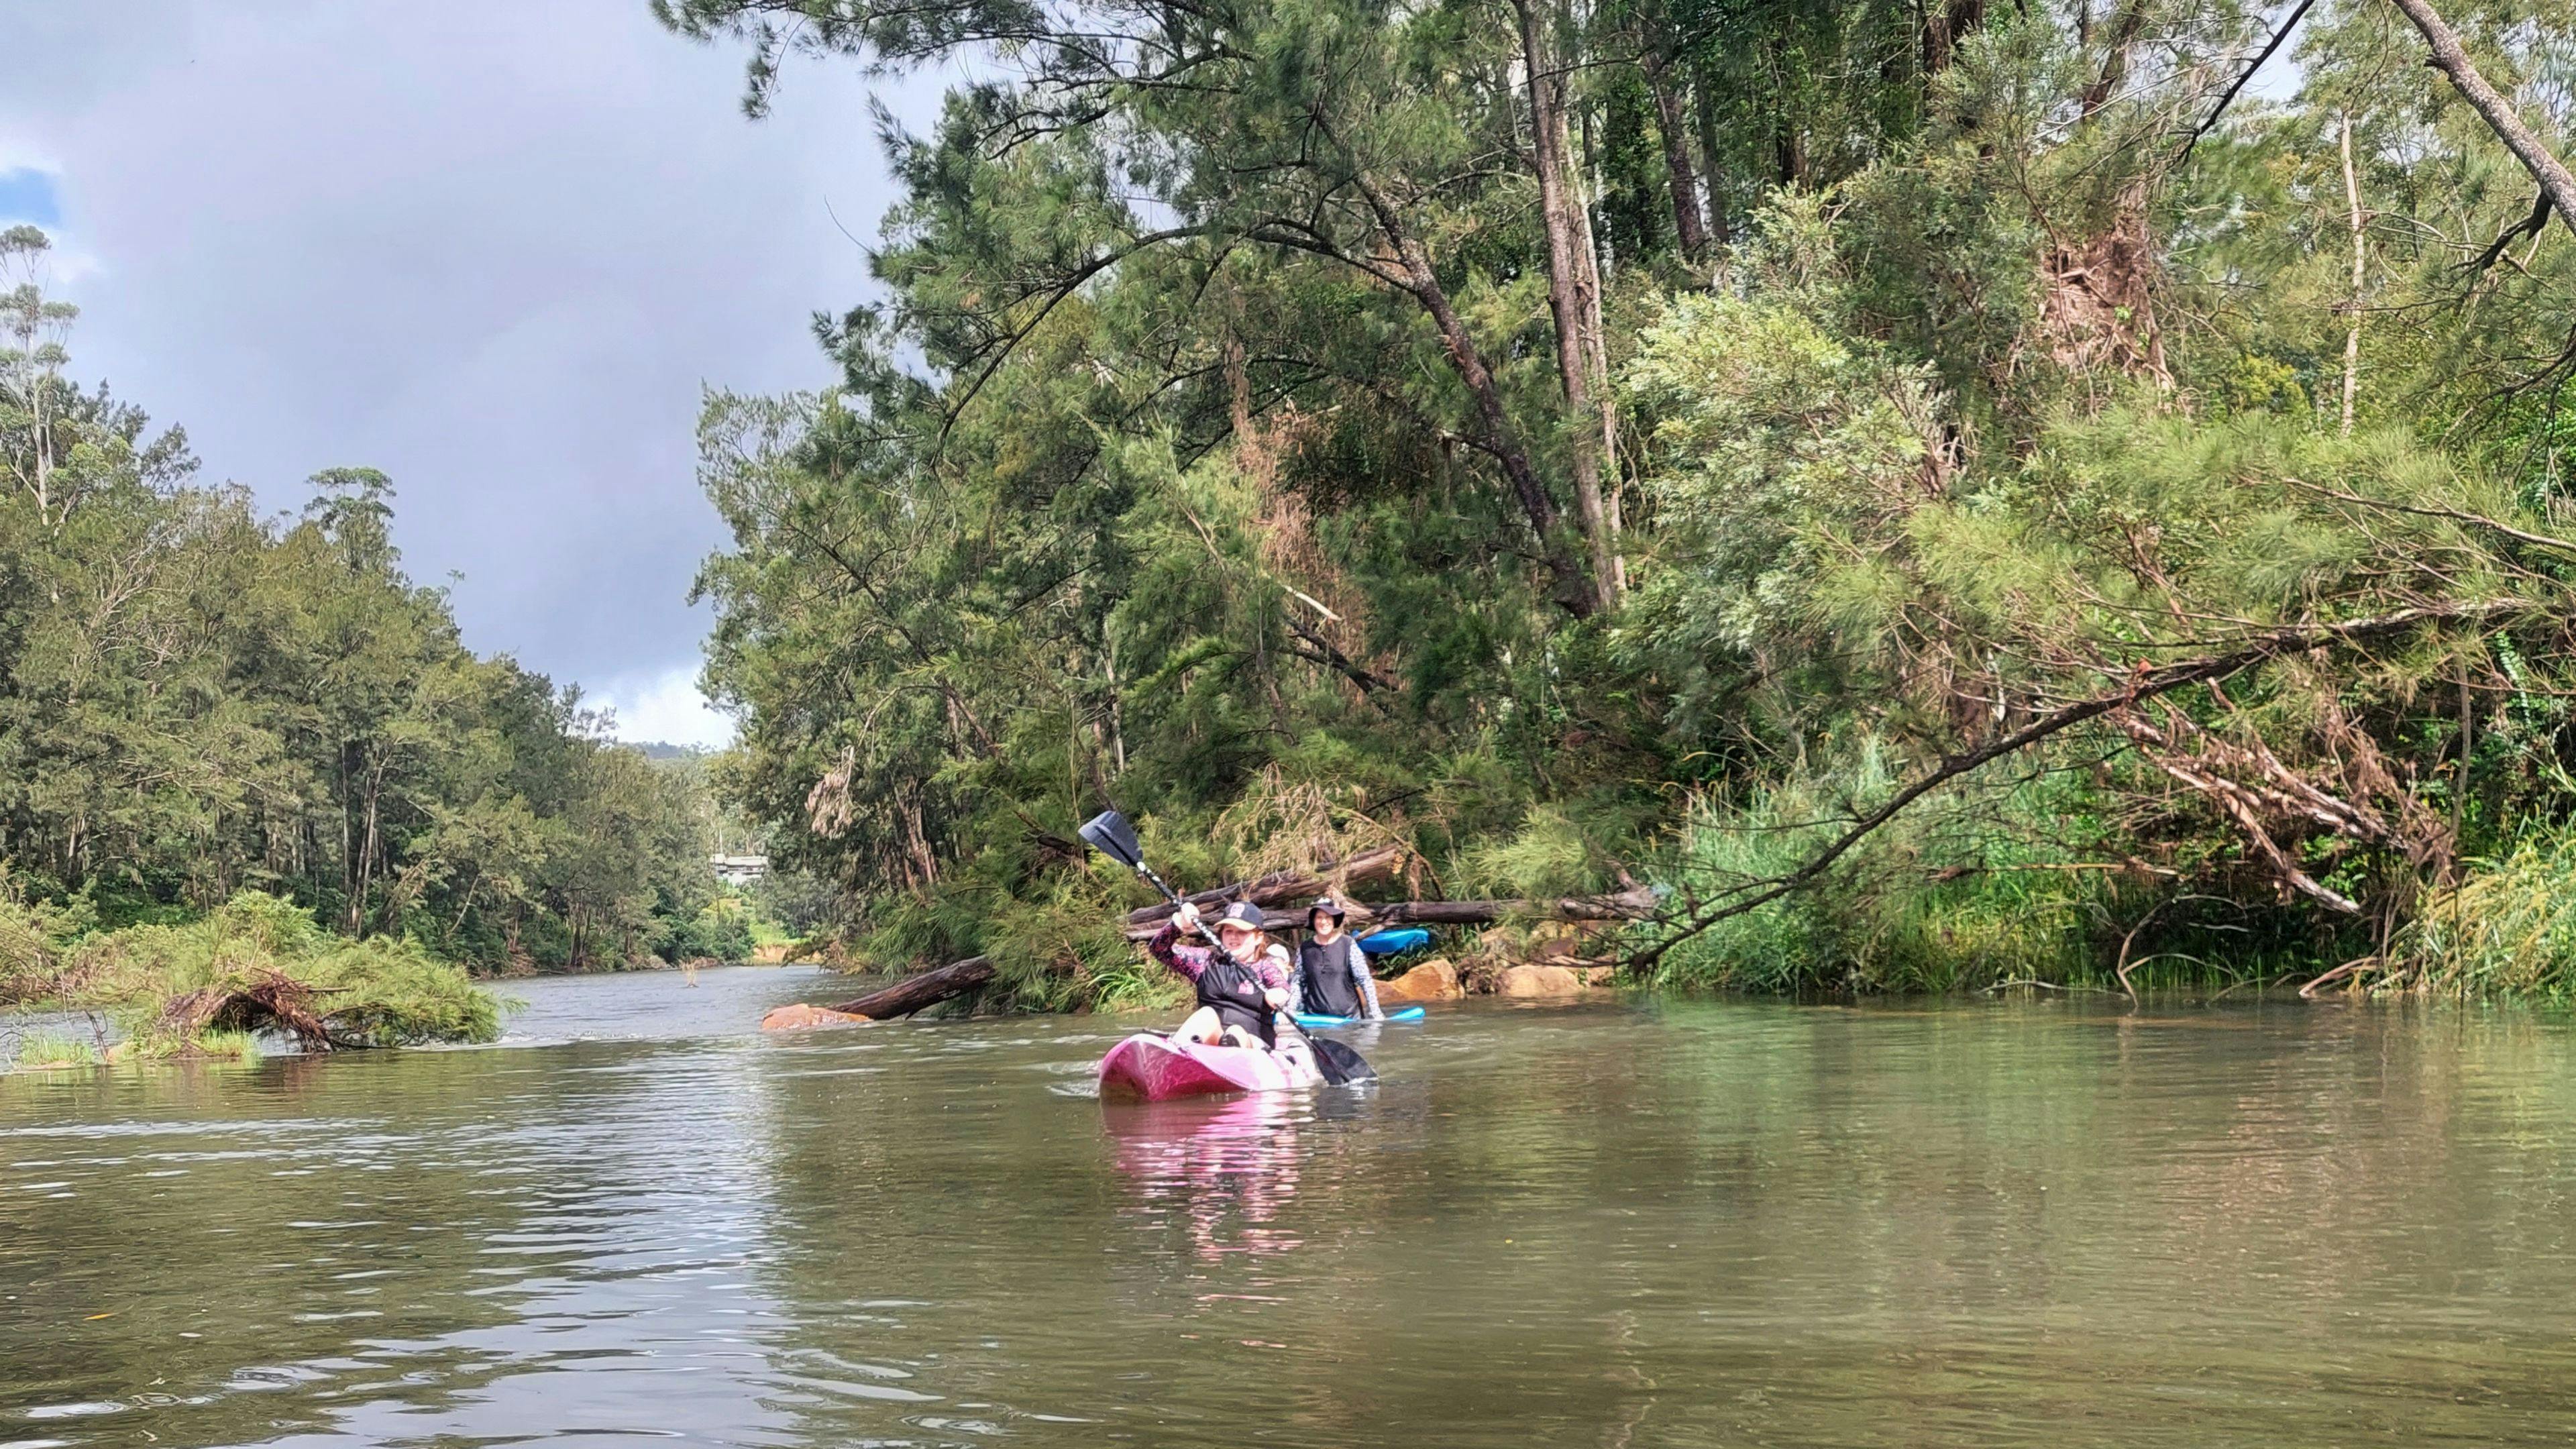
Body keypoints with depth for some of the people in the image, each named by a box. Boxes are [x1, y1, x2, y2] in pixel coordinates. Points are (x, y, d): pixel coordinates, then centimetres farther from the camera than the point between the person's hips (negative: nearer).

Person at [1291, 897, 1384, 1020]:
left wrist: (1376, 1014, -5)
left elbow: (1365, 980, -2)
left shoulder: (1348, 945, -2)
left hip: (1349, 1015, -1)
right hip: (1316, 1018, 1)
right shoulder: (1305, 949, 4)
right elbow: (1297, 983, 10)